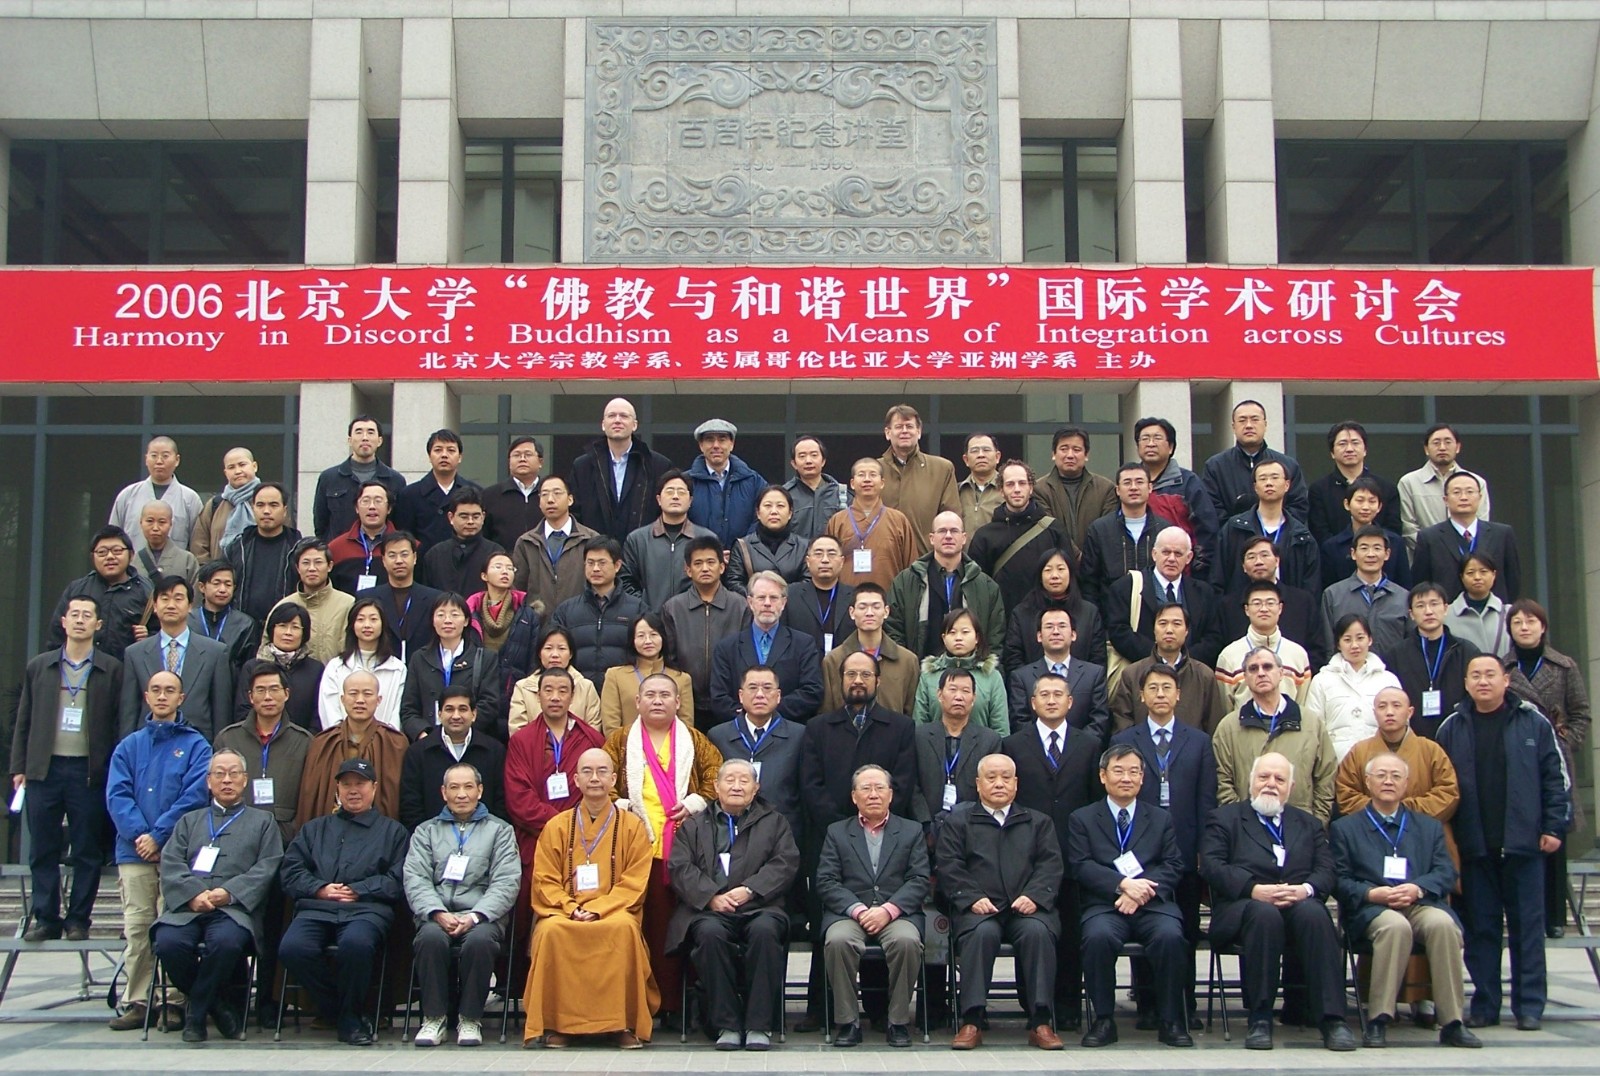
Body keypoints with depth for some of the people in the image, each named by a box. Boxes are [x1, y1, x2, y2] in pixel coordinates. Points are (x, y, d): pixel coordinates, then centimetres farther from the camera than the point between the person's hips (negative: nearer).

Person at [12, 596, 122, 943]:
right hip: (44, 769, 2)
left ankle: (78, 920, 10)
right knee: (42, 850, 4)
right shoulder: (39, 667, 11)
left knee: (87, 852, 2)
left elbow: (119, 724, 1)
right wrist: (18, 768, 6)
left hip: (89, 771, -2)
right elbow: (23, 722, 13)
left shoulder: (111, 670, 4)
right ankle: (45, 919, 12)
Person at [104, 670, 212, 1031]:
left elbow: (195, 794, -5)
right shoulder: (129, 746, 15)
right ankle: (137, 1002, 6)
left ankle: (175, 1002, -1)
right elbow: (117, 795, 4)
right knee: (136, 928, 1)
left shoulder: (195, 744, 6)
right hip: (134, 850, 3)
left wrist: (159, 835, -12)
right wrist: (138, 834, -11)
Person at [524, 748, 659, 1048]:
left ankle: (626, 1024, -25)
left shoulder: (632, 827, 9)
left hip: (614, 912, -1)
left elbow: (634, 884, 2)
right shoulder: (557, 827, 13)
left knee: (625, 928, -36)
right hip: (564, 913, 1)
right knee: (551, 931, -33)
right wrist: (572, 909, -13)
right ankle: (555, 1023, -22)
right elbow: (545, 881, 6)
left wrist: (597, 909, -14)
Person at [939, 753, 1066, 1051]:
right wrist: (972, 898, -12)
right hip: (979, 908, -1)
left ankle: (1040, 1022, -27)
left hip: (1027, 907, 1)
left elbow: (1051, 865, 9)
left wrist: (1034, 896, -10)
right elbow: (949, 867, 5)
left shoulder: (1039, 822, 24)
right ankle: (972, 1021, -31)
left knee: (1038, 931, -32)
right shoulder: (958, 822, 19)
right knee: (982, 932, -35)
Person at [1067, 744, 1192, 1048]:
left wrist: (1142, 889, -12)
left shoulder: (1161, 819, 21)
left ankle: (1171, 1022, -15)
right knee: (1098, 936, -35)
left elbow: (1173, 866, 7)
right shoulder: (1082, 819, 16)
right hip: (1105, 905, -1)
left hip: (1153, 904, 1)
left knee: (1170, 936, -32)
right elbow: (1080, 866, 0)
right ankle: (1103, 1020, -18)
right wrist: (1123, 884, -16)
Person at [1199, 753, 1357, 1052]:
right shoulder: (1224, 818, 18)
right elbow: (1211, 866, 1)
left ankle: (1331, 1018, -34)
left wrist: (1306, 889, -12)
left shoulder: (1308, 824, 27)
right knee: (1265, 914, -38)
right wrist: (1254, 889, -15)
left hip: (1299, 904, 2)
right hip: (1244, 906, -2)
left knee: (1314, 914, -34)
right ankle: (1260, 1019, -31)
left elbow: (1327, 870, 11)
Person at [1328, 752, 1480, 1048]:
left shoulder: (1429, 827, 24)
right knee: (1395, 925, -37)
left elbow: (1446, 874, 10)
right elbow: (1339, 879, 6)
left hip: (1421, 904, 2)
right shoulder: (1344, 828, 17)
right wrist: (1372, 893, -14)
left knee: (1443, 923, -33)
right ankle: (1378, 1021, -32)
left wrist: (1417, 888, -12)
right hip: (1371, 910, -2)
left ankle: (1452, 1022, -26)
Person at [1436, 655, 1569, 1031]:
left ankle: (1529, 1006, 9)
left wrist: (1554, 826, -5)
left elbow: (1556, 776, 2)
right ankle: (1484, 1005, 12)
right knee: (1480, 928, 6)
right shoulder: (1452, 729, 7)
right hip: (1474, 846, 2)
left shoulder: (1533, 723, 2)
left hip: (1523, 843, -2)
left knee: (1528, 925, 3)